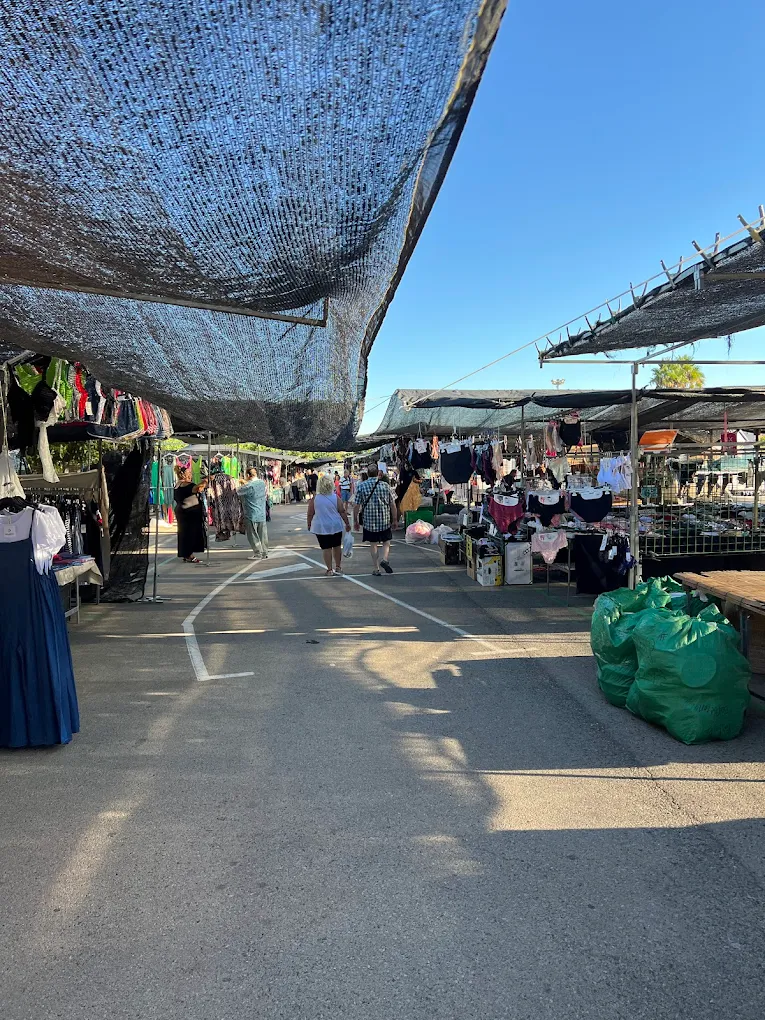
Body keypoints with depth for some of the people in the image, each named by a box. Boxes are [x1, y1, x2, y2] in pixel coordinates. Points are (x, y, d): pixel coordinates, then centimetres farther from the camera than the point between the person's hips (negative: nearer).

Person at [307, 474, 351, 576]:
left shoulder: (314, 499, -9)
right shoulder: (335, 497, -7)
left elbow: (310, 514, -4)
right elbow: (342, 512, -5)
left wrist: (309, 524, 11)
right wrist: (347, 523, 5)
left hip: (321, 527, -1)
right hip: (336, 526, 1)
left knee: (326, 548, 4)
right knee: (337, 546, 16)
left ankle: (329, 570, 6)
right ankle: (338, 567, 24)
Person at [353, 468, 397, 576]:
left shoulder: (361, 486, -4)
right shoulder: (385, 485, -3)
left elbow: (356, 506, -4)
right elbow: (393, 504, 0)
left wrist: (355, 520, 7)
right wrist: (395, 519, 11)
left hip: (369, 521, 0)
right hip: (385, 520, 0)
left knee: (373, 545, 10)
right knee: (386, 542, 15)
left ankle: (376, 569, 11)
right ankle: (385, 559, -9)